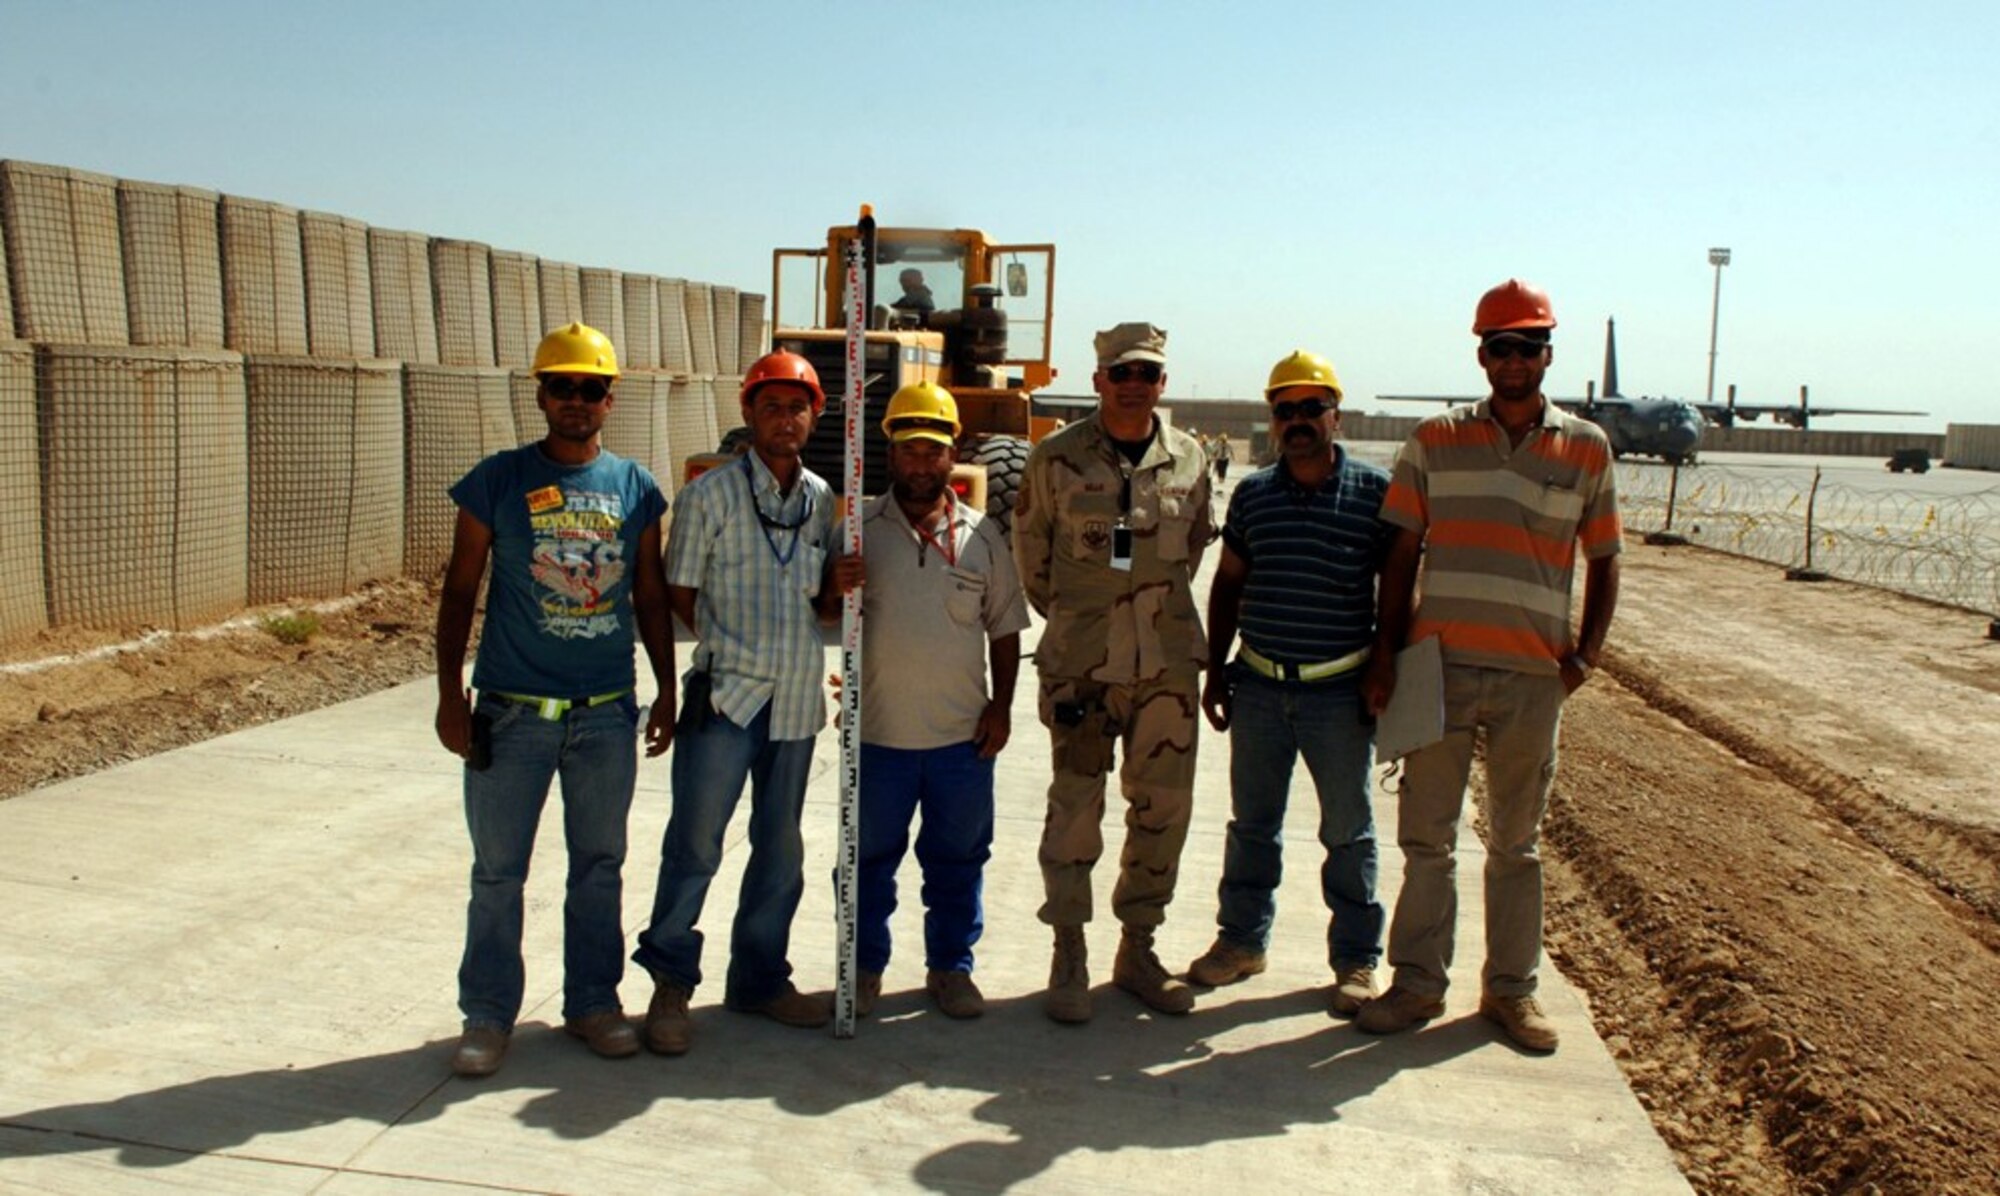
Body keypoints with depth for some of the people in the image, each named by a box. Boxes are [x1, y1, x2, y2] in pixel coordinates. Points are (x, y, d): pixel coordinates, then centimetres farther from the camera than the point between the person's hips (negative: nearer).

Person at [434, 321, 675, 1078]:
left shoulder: (636, 489, 5)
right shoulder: (497, 481, -2)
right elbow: (460, 589, 1)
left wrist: (667, 690, 9)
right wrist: (450, 690, -5)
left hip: (608, 711, 2)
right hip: (512, 710, -2)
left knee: (599, 865, 13)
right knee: (497, 870, 6)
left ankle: (593, 1001, 28)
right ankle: (488, 1015, 20)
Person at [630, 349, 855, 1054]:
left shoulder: (822, 499, 9)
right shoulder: (712, 493, -3)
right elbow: (680, 593, 1)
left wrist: (840, 589, -7)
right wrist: (729, 647, -1)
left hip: (797, 698, 5)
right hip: (725, 694, -4)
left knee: (780, 848, 13)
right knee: (694, 842, -2)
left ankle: (760, 978, 26)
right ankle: (670, 982, 14)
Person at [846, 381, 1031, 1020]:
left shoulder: (983, 536, 5)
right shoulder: (859, 529, 0)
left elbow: (1005, 628, 9)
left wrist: (1001, 705, 1)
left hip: (963, 734, 1)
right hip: (878, 732, -1)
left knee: (958, 859, 12)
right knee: (870, 858, 11)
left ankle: (950, 966, 29)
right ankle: (865, 967, 28)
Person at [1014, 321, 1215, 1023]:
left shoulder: (1189, 460, 5)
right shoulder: (1057, 458, -3)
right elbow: (1029, 547, 9)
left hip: (1168, 661, 3)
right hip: (1080, 663, -3)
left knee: (1163, 807, 8)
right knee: (1075, 808, 0)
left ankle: (1137, 951, 23)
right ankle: (1068, 957, 14)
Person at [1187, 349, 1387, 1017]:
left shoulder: (1377, 491, -5)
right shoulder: (1252, 493, 5)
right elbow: (1228, 583, 14)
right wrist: (1215, 671, 11)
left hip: (1340, 691, -3)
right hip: (1258, 686, 3)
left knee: (1348, 832, 8)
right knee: (1252, 823, 14)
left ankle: (1357, 960, 22)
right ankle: (1242, 939, 30)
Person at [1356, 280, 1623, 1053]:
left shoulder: (1586, 448, 5)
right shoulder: (1435, 440, 4)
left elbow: (1604, 559, 12)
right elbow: (1402, 553, 5)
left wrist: (1587, 650, 0)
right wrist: (1385, 655, 0)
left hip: (1533, 674, 1)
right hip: (1439, 664, 0)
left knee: (1516, 842, 12)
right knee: (1427, 835, 6)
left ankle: (1511, 988, 24)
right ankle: (1417, 983, 18)